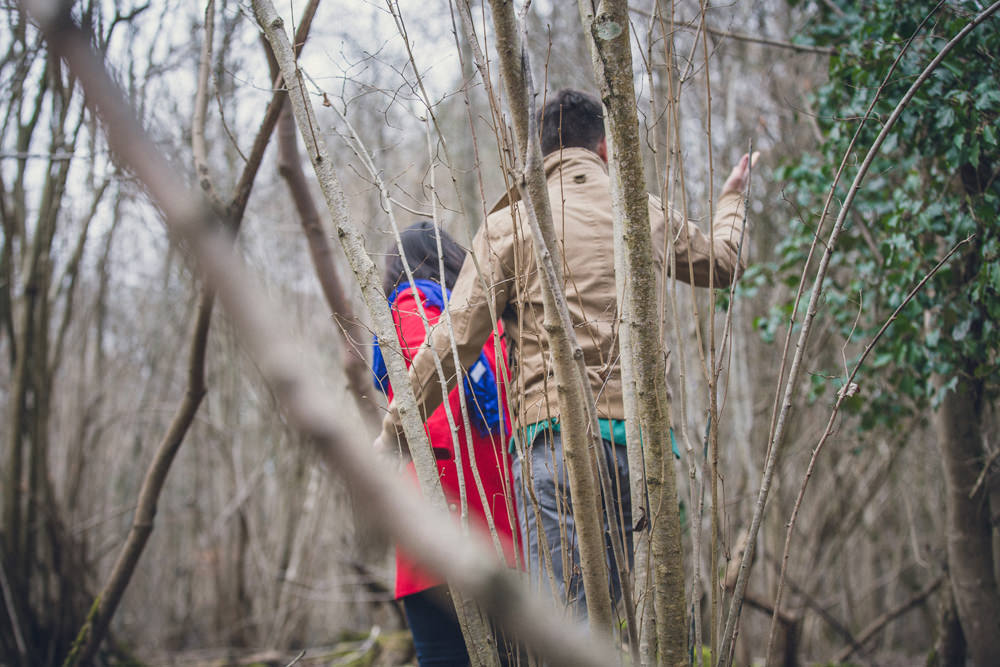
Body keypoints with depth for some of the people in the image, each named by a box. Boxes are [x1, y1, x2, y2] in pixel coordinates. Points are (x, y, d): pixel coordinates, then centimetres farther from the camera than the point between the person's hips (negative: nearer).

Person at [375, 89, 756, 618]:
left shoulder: (510, 224, 3)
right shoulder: (652, 216, 15)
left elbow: (456, 340, -2)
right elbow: (724, 262, 35)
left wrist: (394, 430, 8)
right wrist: (731, 199, 57)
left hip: (555, 437, -4)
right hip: (643, 435, 4)